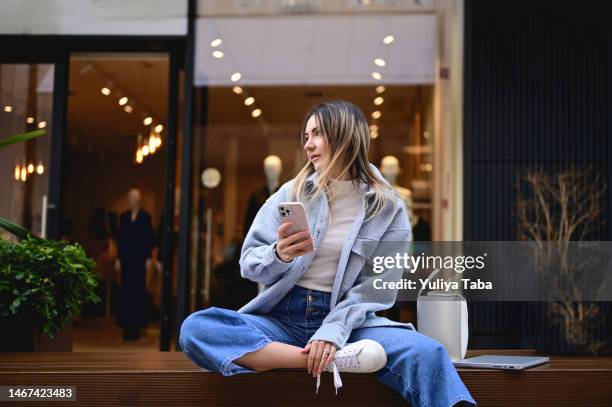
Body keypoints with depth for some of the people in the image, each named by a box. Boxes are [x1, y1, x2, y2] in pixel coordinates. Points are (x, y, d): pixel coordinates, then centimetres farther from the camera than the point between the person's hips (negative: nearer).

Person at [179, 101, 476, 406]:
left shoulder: (388, 209, 3)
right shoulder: (291, 193, 5)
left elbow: (376, 288, -3)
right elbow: (248, 263, 3)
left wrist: (333, 332, -20)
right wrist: (279, 256, -20)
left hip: (348, 320, -2)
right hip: (281, 318, 3)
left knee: (428, 353, -33)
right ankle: (338, 360, -28)